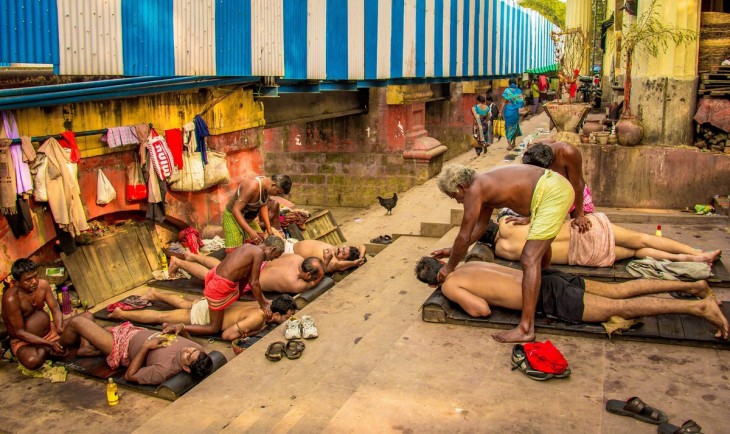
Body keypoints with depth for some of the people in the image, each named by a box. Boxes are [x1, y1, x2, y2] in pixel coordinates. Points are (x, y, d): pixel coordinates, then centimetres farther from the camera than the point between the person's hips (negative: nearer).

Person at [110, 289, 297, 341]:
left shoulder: (268, 306, -12)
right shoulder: (257, 319, -36)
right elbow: (226, 335, -37)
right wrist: (253, 332, -28)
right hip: (204, 316, -7)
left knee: (184, 304, 35)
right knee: (162, 316, 7)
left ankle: (154, 294, 56)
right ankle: (121, 314, 21)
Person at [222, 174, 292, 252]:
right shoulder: (253, 186, -34)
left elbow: (263, 206, 5)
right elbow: (235, 210, -33)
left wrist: (269, 229, -3)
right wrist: (250, 231, -40)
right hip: (233, 217, -8)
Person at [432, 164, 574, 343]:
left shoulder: (474, 190, -12)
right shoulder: (484, 187, 16)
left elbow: (464, 236, -8)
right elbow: (481, 225, 28)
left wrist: (450, 267, 5)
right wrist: (454, 251, 28)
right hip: (558, 186, 11)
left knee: (529, 259, -13)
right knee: (540, 242, 33)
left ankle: (526, 329, -14)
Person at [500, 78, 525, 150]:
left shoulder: (507, 91, -7)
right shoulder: (518, 91, 0)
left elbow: (504, 102, -9)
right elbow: (521, 102, 1)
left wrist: (501, 110, -4)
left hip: (508, 110, -2)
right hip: (515, 110, 2)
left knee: (509, 126, 1)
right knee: (515, 126, 19)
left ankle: (509, 144, -7)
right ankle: (513, 143, 27)